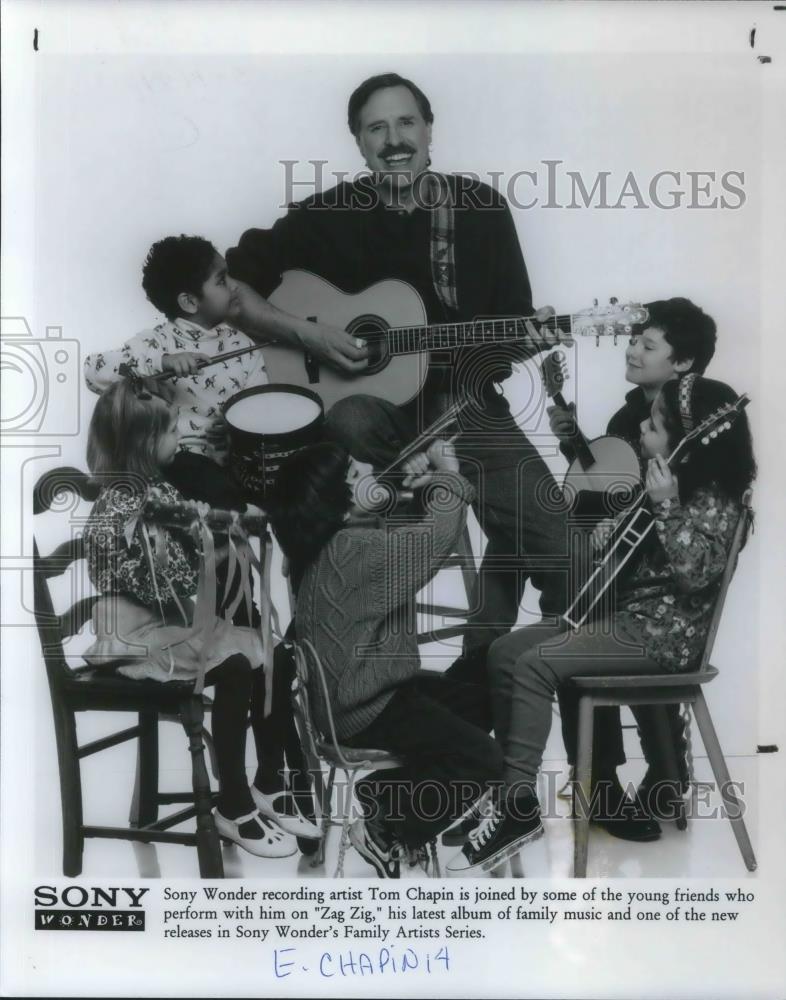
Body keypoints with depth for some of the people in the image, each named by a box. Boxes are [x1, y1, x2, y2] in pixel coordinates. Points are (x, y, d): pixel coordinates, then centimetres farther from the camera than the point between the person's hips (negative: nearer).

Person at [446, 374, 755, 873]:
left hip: (665, 634, -9)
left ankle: (521, 806, -17)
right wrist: (612, 534, 3)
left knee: (535, 664, -25)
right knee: (504, 652, -2)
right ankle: (507, 781, 4)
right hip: (625, 613, 9)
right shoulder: (668, 480, 13)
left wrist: (666, 505, -27)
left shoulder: (715, 501, -13)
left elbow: (694, 573, -26)